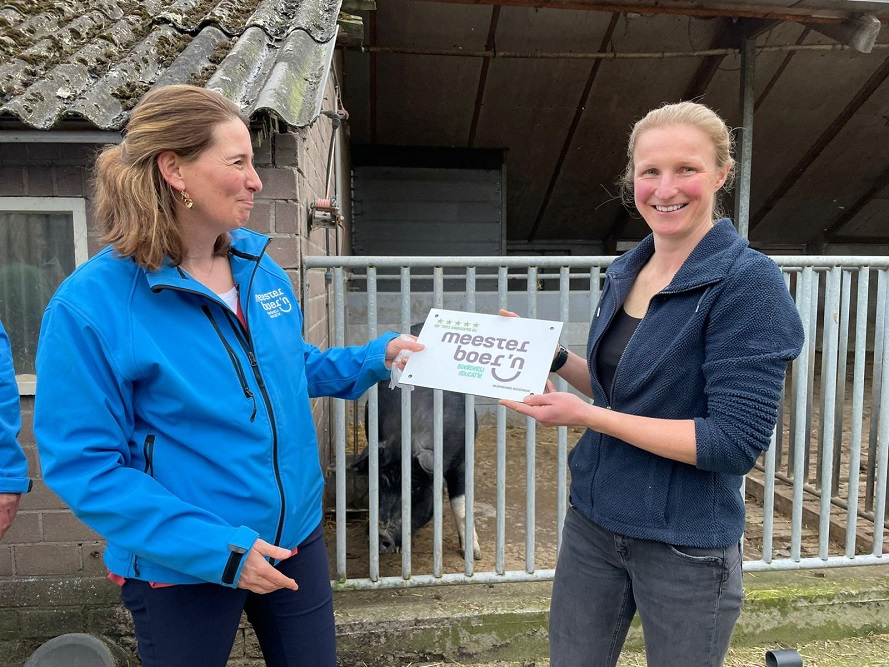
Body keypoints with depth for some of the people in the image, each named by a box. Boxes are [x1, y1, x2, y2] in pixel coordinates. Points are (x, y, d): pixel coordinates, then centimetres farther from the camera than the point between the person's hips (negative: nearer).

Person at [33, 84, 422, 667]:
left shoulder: (258, 264, -1)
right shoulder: (89, 307, -19)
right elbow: (82, 463, -18)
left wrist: (376, 359, 0)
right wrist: (216, 550, -23)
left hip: (296, 536, 5)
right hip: (183, 570, -5)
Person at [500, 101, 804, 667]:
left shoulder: (749, 281, -17)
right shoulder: (626, 272, 3)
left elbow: (736, 442, -21)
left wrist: (586, 416, -23)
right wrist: (552, 355, -1)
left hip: (687, 546, -6)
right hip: (592, 520, 6)